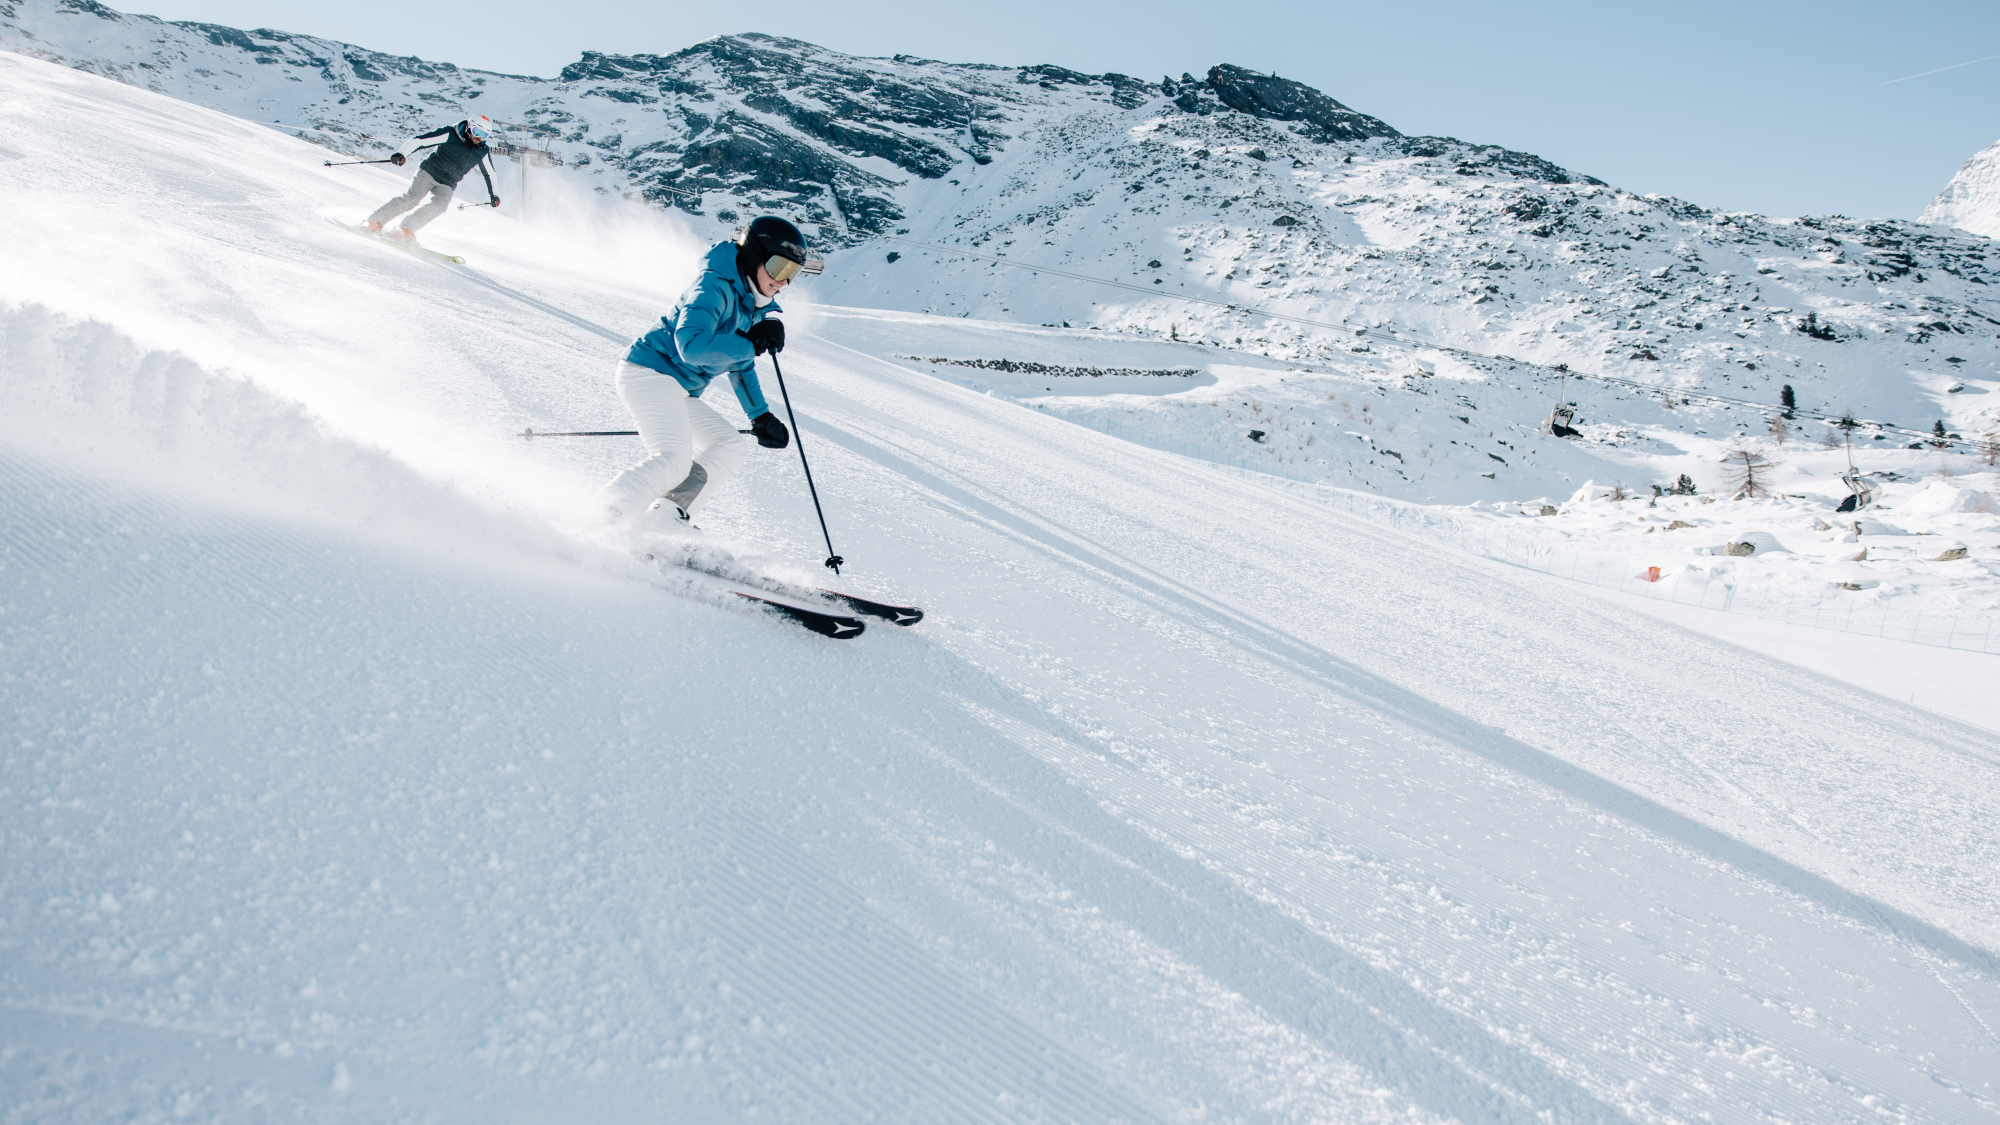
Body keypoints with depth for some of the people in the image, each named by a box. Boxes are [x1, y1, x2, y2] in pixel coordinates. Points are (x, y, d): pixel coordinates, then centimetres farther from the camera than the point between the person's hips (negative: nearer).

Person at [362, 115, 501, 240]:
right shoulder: (450, 134, -10)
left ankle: (406, 229, -27)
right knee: (411, 198, -22)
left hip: (447, 185, 3)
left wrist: (493, 195, 21)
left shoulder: (483, 152, 3)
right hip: (428, 172, -3)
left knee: (440, 204, -26)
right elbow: (419, 140, -13)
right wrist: (401, 154, -25)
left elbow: (489, 173, 22)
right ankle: (374, 221, -18)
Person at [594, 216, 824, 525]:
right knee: (673, 460, -25)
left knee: (731, 447, 9)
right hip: (649, 373, -10)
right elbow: (691, 346, -30)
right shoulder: (715, 288, -17)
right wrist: (752, 344, -24)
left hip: (678, 392, 10)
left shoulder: (757, 305, 12)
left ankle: (668, 518, 0)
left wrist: (760, 418, 23)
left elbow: (740, 366, 25)